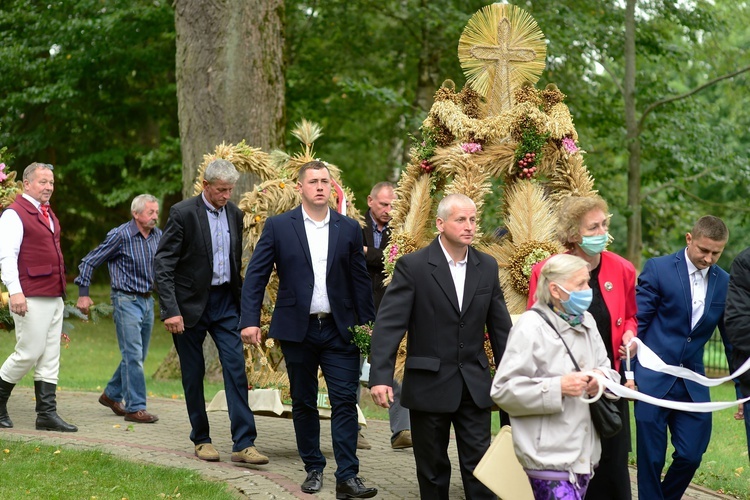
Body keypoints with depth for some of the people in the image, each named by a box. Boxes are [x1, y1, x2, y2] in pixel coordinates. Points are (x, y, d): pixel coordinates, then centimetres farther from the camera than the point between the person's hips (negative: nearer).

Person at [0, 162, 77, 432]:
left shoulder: (48, 214, 18)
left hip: (54, 298, 8)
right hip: (31, 298, -8)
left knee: (50, 358, 6)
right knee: (29, 353, -6)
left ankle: (47, 413, 7)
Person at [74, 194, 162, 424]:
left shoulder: (157, 235, 4)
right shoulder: (121, 235, -14)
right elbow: (89, 262, -8)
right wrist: (83, 294, -10)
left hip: (147, 301, 7)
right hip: (126, 300, -7)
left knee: (138, 356, 13)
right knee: (133, 355, -10)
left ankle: (112, 395, 30)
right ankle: (135, 408, -6)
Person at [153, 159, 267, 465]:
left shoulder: (234, 214, 5)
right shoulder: (183, 213, -12)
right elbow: (162, 264, -14)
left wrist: (242, 301, 13)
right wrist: (170, 310, -20)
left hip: (225, 302, 4)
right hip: (191, 303, -4)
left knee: (236, 368, -6)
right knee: (193, 374, 6)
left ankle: (244, 443, -8)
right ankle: (201, 439, 19)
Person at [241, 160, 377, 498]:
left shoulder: (349, 229, 5)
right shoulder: (278, 226, 0)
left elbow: (360, 281, 7)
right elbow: (256, 276, -1)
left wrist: (368, 325, 3)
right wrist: (250, 320, -10)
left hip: (339, 330, 1)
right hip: (297, 329, 0)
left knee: (345, 401, -6)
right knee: (303, 403, 9)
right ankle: (313, 469, 21)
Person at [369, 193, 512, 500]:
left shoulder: (487, 267, 5)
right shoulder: (413, 266, -9)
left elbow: (500, 326, 10)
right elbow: (389, 324, -14)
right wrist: (380, 376, -24)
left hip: (475, 386, 3)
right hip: (429, 384, -3)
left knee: (479, 465, 2)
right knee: (433, 468, 9)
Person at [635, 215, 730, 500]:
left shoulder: (724, 283, 6)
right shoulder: (658, 269, -7)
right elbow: (636, 323, -7)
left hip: (692, 384, 4)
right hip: (653, 380, -4)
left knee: (691, 456, 4)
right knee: (651, 459, 1)